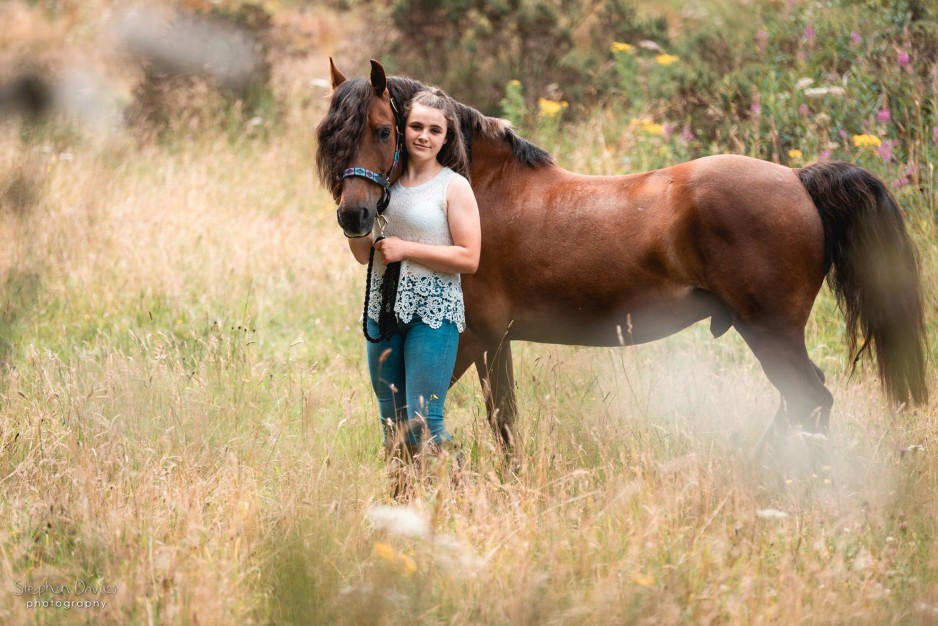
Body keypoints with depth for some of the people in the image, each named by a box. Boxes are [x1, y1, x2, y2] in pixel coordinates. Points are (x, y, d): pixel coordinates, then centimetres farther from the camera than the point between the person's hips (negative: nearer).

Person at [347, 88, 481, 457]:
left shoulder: (454, 187, -5)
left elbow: (469, 258, -12)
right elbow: (364, 254, 14)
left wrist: (406, 249, -16)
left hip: (433, 313, -6)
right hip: (383, 308, 6)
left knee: (422, 423, -11)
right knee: (391, 423, 11)